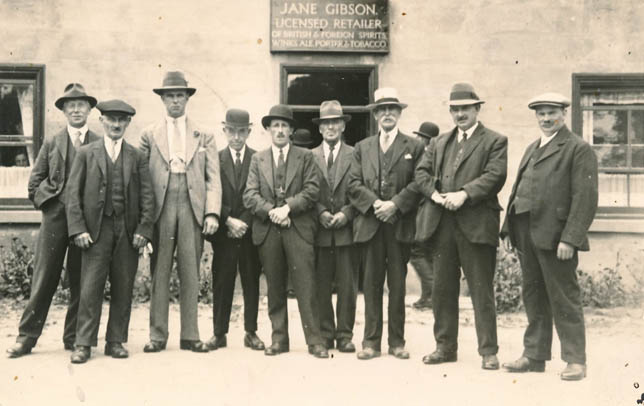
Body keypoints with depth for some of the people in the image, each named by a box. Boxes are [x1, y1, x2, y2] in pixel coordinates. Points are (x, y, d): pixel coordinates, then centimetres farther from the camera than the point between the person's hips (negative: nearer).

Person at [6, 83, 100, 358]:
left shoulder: (101, 144, 6)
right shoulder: (51, 144, 10)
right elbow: (34, 184, 11)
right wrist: (47, 204, 0)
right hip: (55, 219, 0)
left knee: (81, 280, 4)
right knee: (44, 277, 1)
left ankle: (74, 338, 15)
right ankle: (27, 337, 7)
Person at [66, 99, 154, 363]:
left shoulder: (137, 157, 11)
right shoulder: (86, 154, 9)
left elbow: (147, 196, 6)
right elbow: (74, 193, 4)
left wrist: (143, 229, -4)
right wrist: (78, 228, -7)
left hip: (128, 230, 1)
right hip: (96, 230, -1)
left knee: (123, 289, 4)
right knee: (91, 288, -3)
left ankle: (116, 342, 14)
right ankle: (84, 344, 4)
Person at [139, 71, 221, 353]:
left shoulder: (204, 136, 13)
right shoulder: (149, 135, 12)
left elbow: (213, 179, 7)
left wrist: (212, 213, -6)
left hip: (193, 208, 0)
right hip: (160, 208, 0)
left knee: (190, 274, 3)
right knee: (159, 273, 1)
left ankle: (190, 335, 9)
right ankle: (157, 335, 8)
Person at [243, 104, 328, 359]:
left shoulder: (305, 157, 11)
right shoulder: (258, 159, 15)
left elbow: (312, 190, -1)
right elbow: (250, 195, 5)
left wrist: (288, 207, -13)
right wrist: (271, 211, -11)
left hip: (298, 229, -2)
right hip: (268, 231, 2)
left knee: (306, 286, -7)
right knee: (275, 288, 6)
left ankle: (314, 340, -3)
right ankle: (279, 339, 14)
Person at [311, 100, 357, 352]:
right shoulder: (310, 157, 10)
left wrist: (346, 213, -10)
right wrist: (321, 212, -8)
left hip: (347, 230, -1)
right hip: (320, 230, 1)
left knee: (348, 286, 0)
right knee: (321, 286, 4)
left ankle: (345, 335, 9)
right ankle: (325, 334, 13)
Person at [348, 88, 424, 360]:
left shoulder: (413, 146, 8)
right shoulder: (362, 148, 15)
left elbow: (418, 183, -2)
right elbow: (354, 184, 6)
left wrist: (395, 204, -14)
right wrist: (375, 204, -9)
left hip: (400, 225, -1)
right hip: (370, 224, 2)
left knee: (397, 284, 4)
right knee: (372, 284, 3)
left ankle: (397, 341, 12)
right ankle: (371, 341, 9)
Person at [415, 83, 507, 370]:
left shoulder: (494, 141, 4)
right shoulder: (439, 143, 20)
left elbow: (495, 175, -10)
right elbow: (422, 172, 11)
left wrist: (464, 194, -20)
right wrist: (435, 194, -8)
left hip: (476, 225, -5)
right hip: (441, 225, 5)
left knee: (481, 290, 0)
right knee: (442, 289, 9)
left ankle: (488, 351, 8)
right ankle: (445, 346, 20)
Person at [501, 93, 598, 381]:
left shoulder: (578, 149, -5)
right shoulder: (531, 149, 20)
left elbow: (585, 198, -13)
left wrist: (570, 239, -19)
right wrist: (508, 229, 12)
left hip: (554, 237, -7)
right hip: (526, 235, 7)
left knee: (564, 299, -1)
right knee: (533, 297, 13)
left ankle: (575, 360, 10)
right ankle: (534, 356, 22)